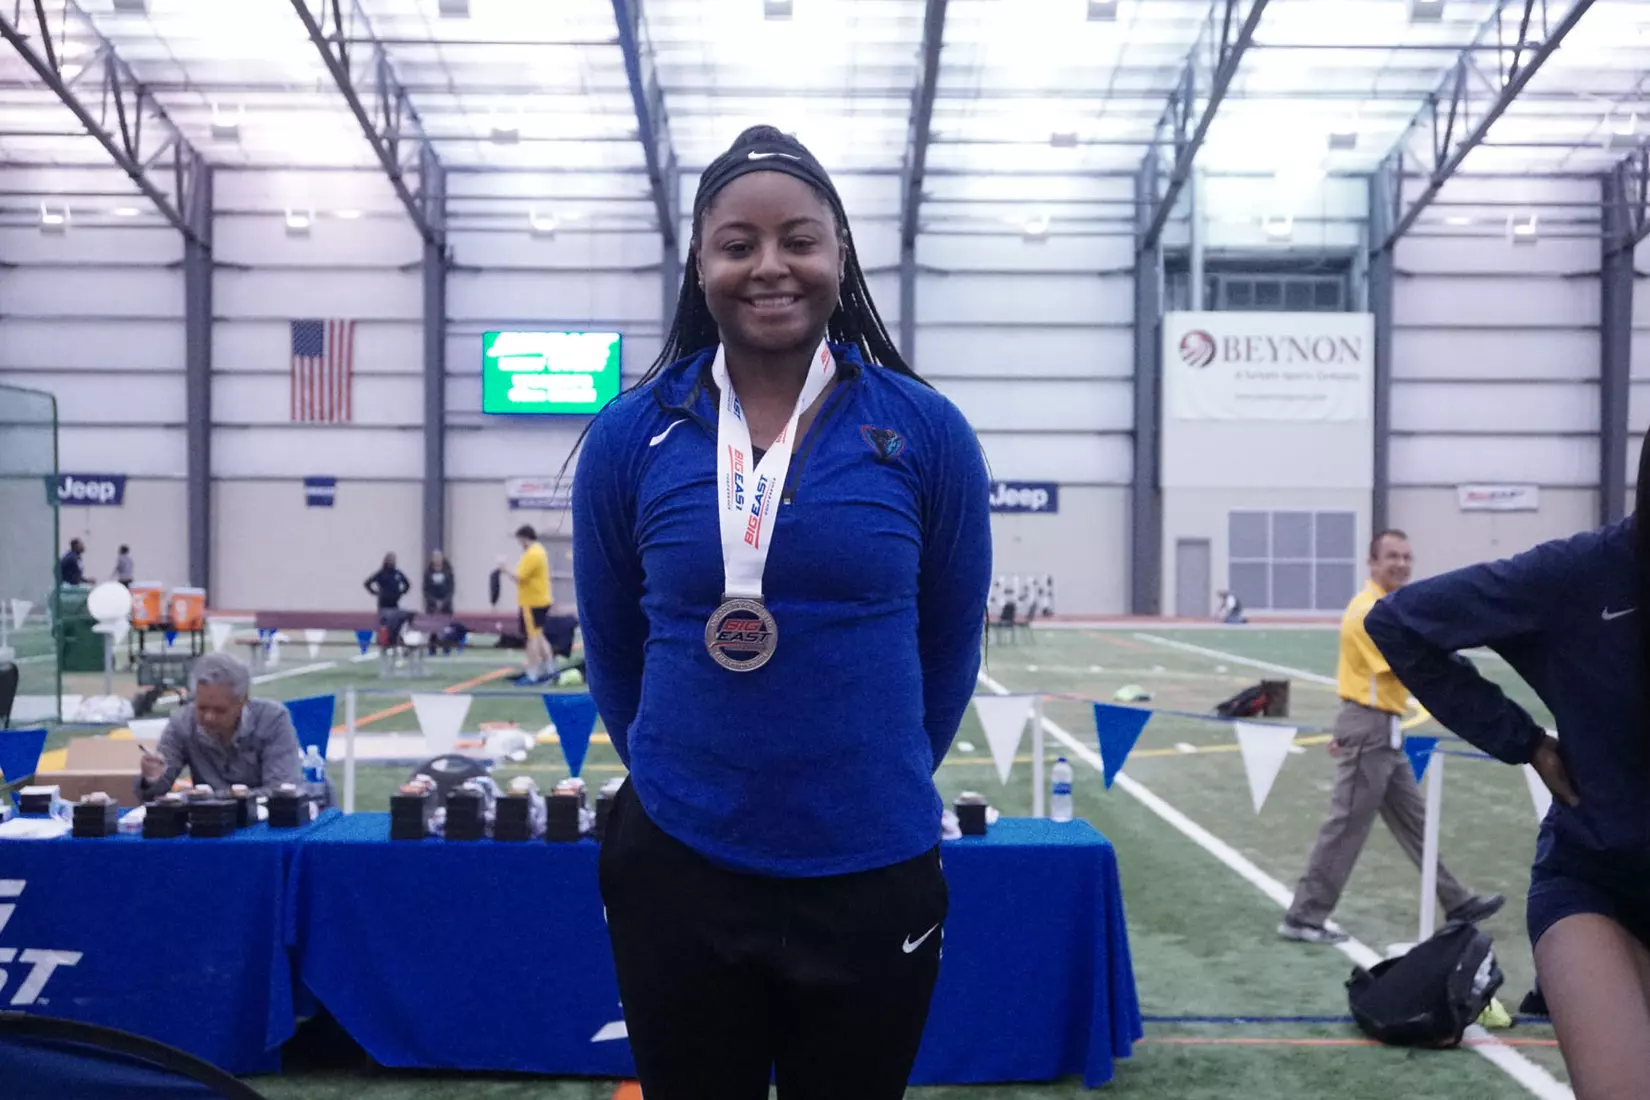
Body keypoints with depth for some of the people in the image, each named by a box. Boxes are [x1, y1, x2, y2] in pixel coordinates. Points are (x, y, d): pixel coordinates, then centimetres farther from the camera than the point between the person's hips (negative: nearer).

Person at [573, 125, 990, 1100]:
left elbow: (949, 645, 6)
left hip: (874, 875, 0)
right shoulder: (630, 436, -4)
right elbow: (612, 650, 8)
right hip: (678, 869, 1)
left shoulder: (927, 431, -5)